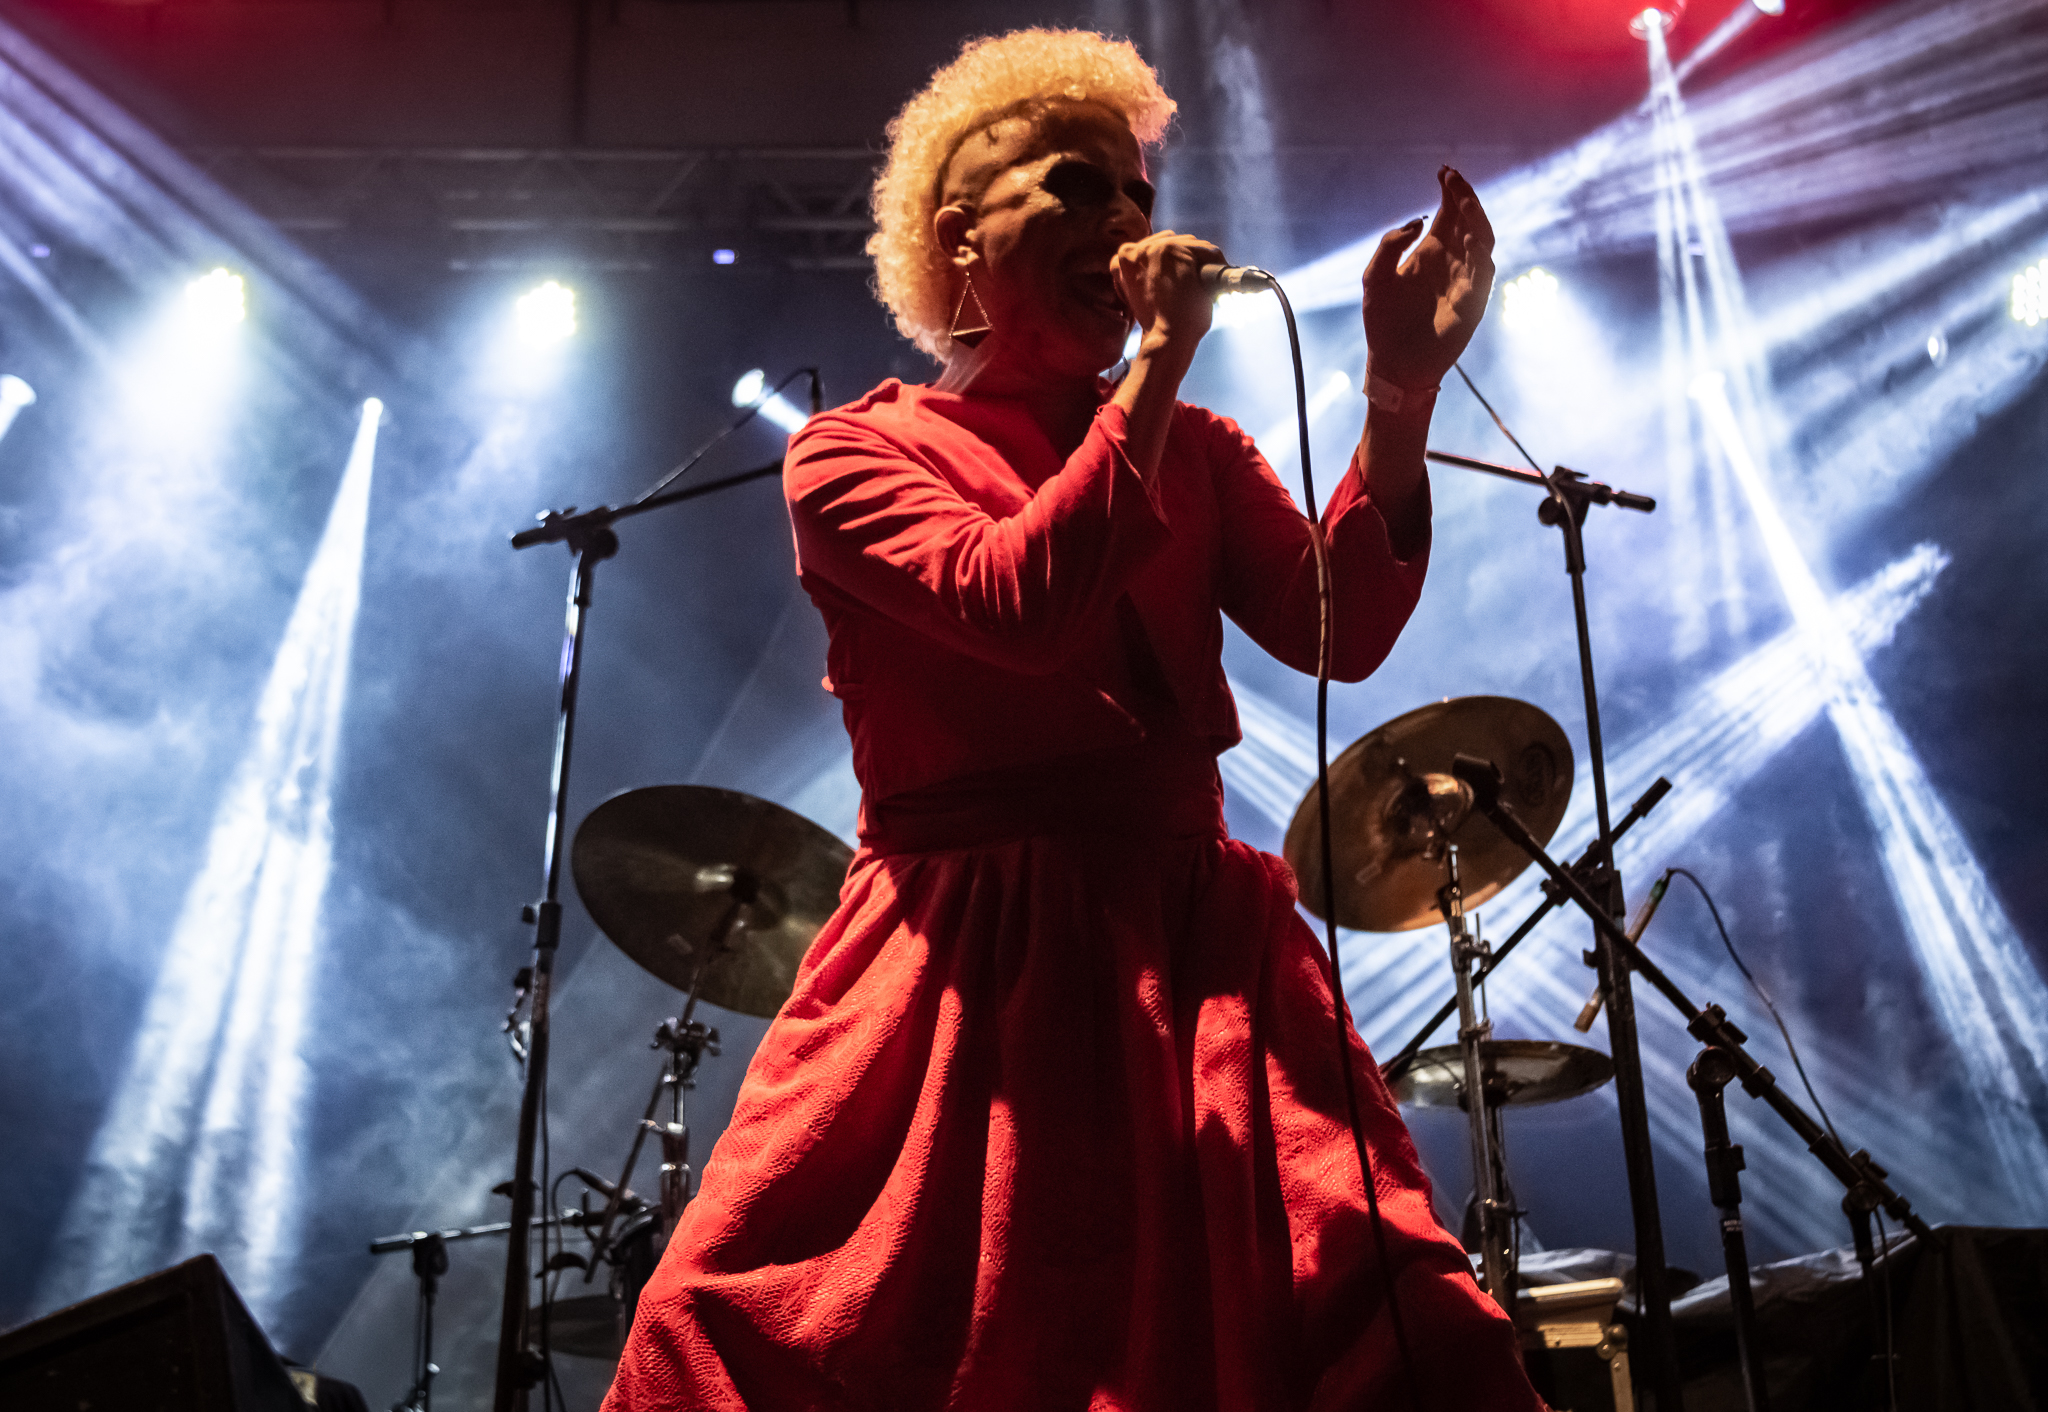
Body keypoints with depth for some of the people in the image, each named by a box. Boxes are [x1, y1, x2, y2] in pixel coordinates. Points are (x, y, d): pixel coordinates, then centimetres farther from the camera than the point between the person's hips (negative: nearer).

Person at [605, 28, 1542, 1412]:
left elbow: (1342, 630, -1)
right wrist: (1159, 366, -11)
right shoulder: (853, 453, 4)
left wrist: (1402, 393, -13)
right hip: (967, 972, -3)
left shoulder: (1196, 453, 16)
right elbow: (1019, 603, -16)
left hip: (1200, 952, 3)